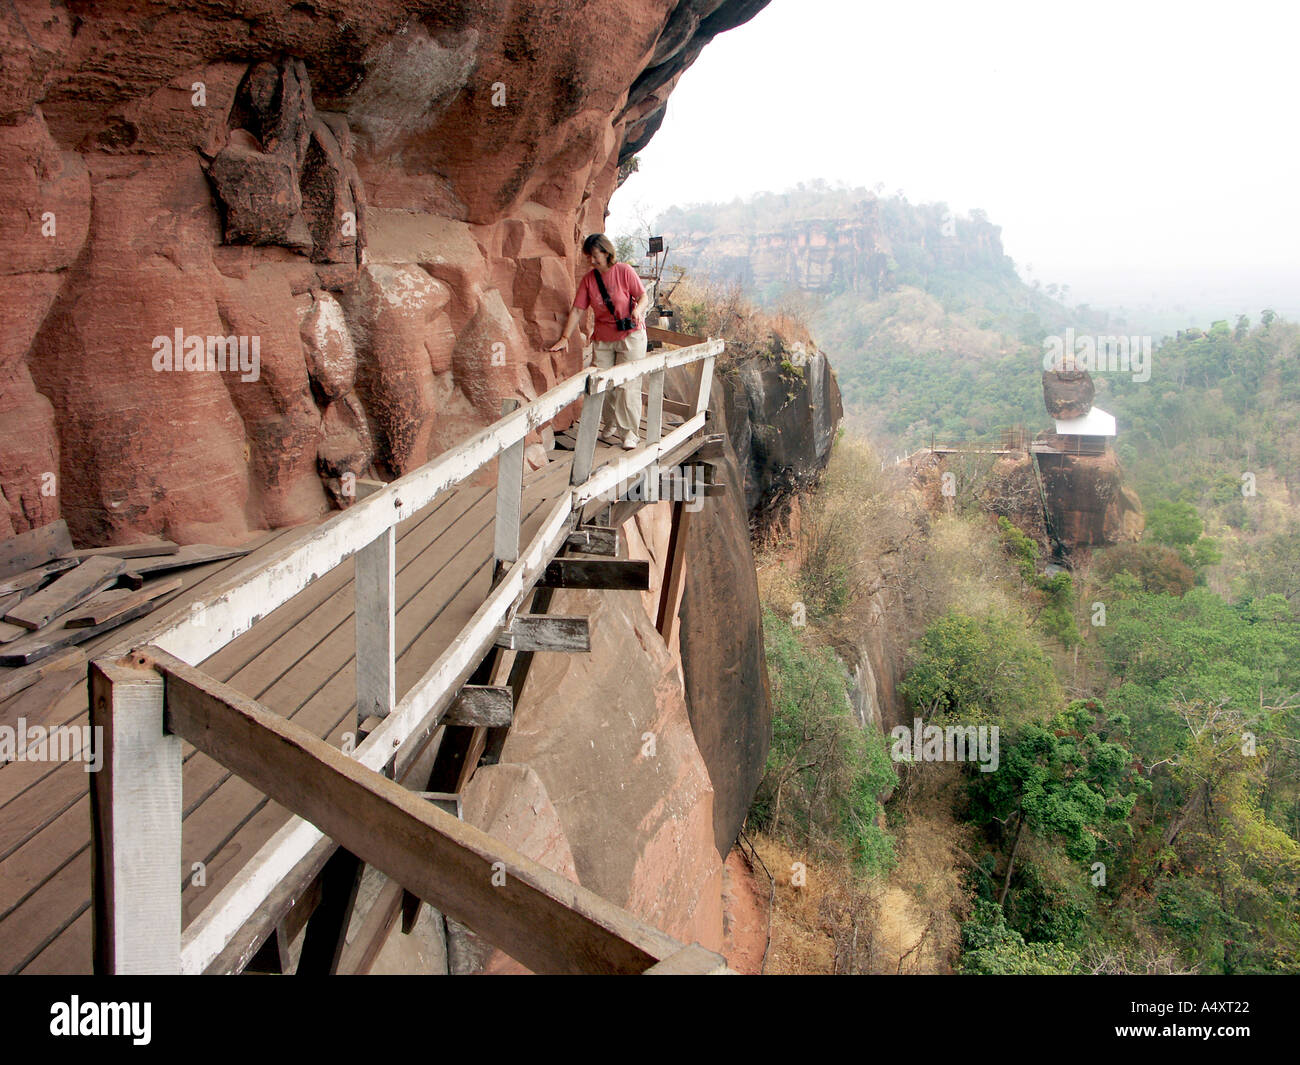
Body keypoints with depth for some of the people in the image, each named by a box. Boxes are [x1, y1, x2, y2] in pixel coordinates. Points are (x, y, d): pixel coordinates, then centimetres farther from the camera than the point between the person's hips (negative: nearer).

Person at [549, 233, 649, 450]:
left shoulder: (624, 271, -7)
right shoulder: (588, 279, 2)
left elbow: (643, 296, -3)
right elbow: (577, 310, 0)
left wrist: (638, 310, -25)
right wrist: (564, 338, -6)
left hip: (630, 335, -4)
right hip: (602, 338, 4)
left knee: (627, 384, -7)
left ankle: (630, 432, -1)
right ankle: (613, 427, 15)